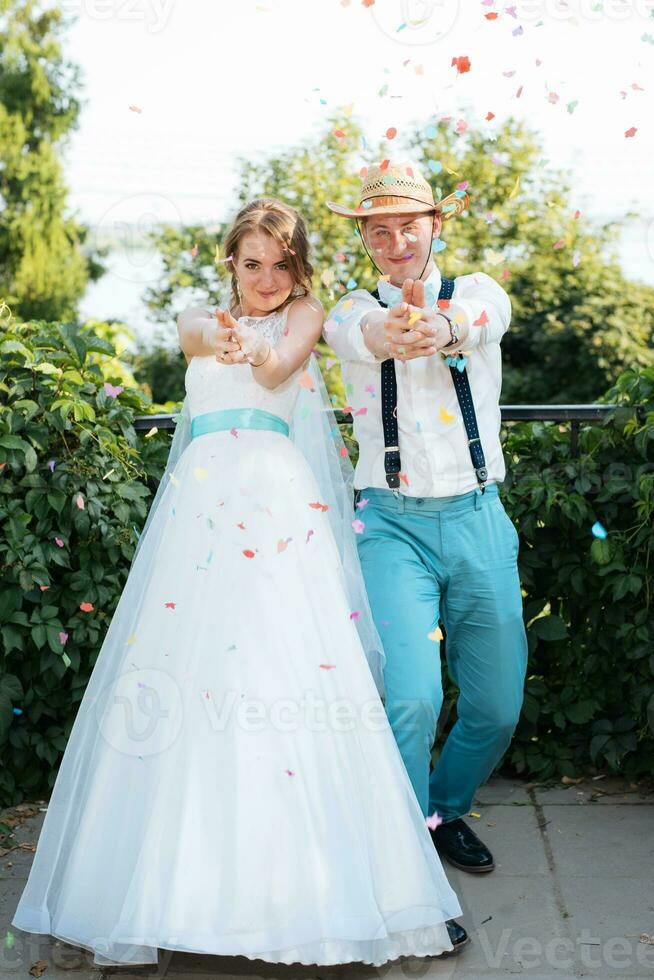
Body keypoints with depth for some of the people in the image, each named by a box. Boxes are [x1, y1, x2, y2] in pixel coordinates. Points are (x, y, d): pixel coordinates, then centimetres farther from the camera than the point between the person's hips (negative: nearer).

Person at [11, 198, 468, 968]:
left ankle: (322, 888, -5)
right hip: (203, 499, 2)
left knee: (302, 668, -12)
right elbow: (200, 337, -4)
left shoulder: (305, 313, 18)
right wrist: (223, 337, -30)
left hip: (284, 502, -1)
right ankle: (178, 885, 3)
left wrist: (250, 346, -29)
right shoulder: (199, 322, 22)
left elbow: (278, 368, -5)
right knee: (181, 676, -6)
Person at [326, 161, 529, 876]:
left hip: (479, 521, 2)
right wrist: (386, 334, -49)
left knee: (497, 707, 9)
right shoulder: (351, 313, 4)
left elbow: (478, 321, -22)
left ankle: (446, 809, 38)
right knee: (411, 698, -18)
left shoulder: (479, 293, 5)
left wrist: (442, 326, -48)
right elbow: (364, 331, -22)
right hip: (394, 524, -2)